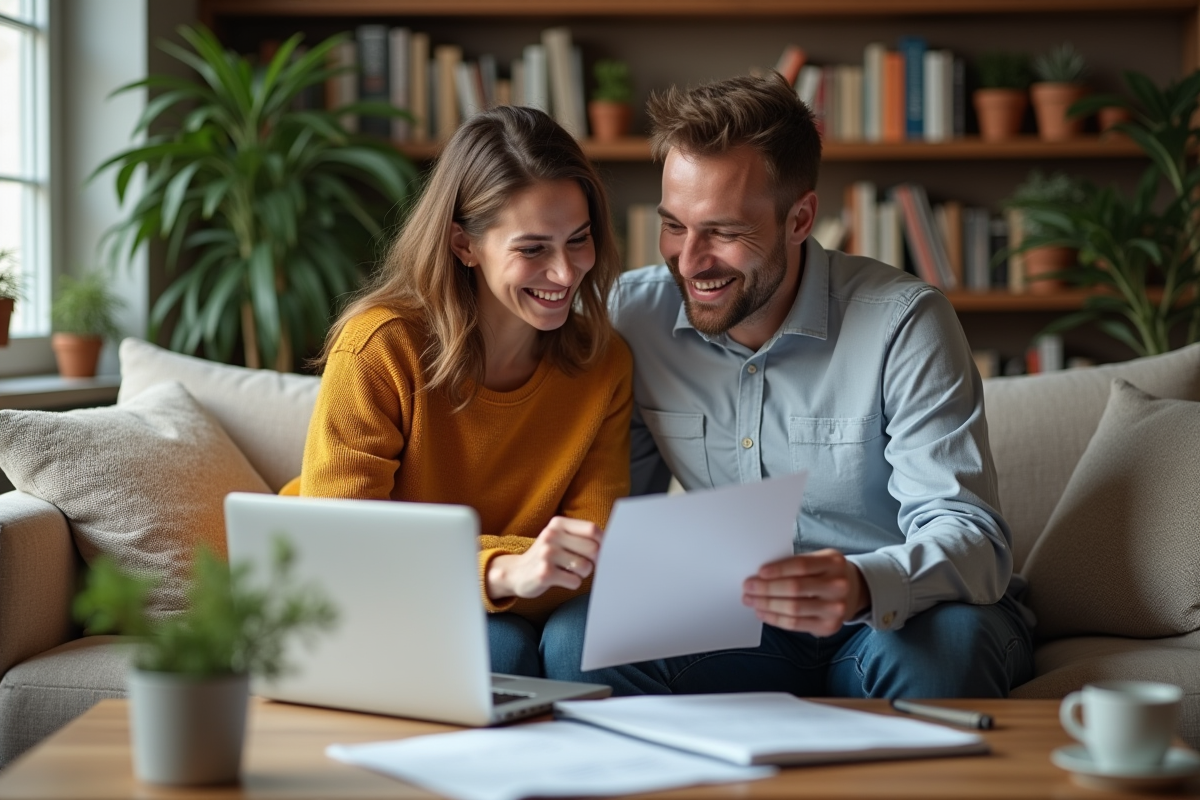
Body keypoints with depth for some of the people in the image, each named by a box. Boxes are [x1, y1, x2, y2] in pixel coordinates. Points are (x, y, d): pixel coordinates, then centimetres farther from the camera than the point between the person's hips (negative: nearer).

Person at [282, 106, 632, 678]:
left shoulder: (604, 366, -4)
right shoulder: (378, 349, -19)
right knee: (497, 650, -33)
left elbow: (589, 557, -7)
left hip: (501, 612, 5)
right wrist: (504, 570, -40)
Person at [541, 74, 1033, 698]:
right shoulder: (635, 314, -4)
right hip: (743, 625, 3)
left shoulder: (903, 323, -17)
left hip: (901, 616, -2)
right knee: (576, 640, -24)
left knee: (940, 646, -38)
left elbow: (973, 542, -24)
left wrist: (863, 586, -47)